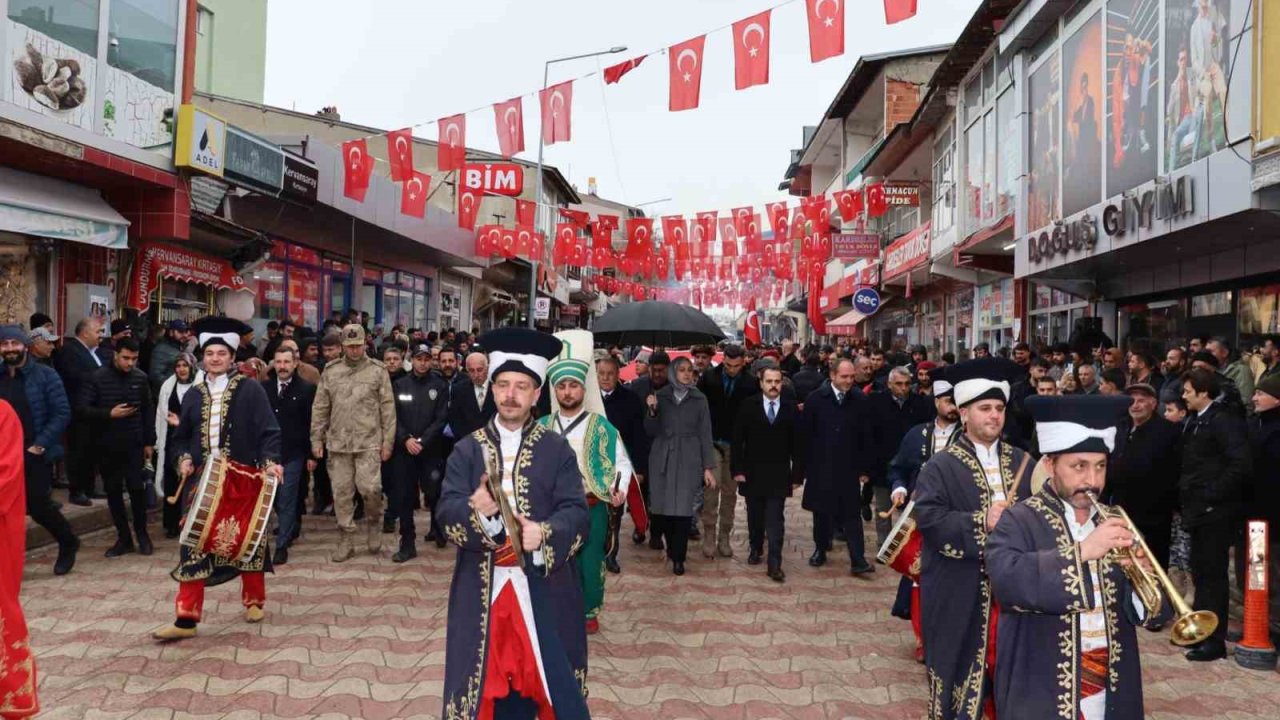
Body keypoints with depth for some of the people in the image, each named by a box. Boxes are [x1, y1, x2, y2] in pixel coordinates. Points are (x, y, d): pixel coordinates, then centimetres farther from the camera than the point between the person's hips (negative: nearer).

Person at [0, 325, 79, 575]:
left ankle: (68, 543, 24)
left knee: (39, 506, 0)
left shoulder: (45, 375, -6)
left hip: (36, 455, -4)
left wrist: (40, 445, -16)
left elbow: (62, 413, -9)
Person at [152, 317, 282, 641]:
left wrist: (270, 462, -23)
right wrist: (183, 459, -4)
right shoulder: (193, 395, 9)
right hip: (204, 480, 3)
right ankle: (187, 618, 1)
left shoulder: (250, 390, -4)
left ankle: (254, 600, 29)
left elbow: (268, 431, -8)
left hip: (243, 479, -3)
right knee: (194, 544, -2)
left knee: (248, 539, 9)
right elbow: (181, 437, 16)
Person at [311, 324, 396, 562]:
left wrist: (388, 442, -4)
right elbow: (320, 408, 10)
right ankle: (345, 540, 18)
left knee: (369, 487, -12)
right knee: (341, 492, 7)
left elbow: (388, 408, 0)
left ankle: (373, 522, 17)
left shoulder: (377, 371, 0)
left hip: (369, 442, -3)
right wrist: (316, 439, 6)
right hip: (337, 442, 3)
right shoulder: (330, 371, 8)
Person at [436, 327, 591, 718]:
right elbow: (446, 511, -5)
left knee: (550, 677, 4)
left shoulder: (557, 450, 2)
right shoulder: (467, 449, 4)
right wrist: (474, 510, -27)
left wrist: (546, 532, -26)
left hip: (544, 587, -1)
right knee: (491, 682, 8)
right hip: (483, 589, 1)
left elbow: (577, 513, -6)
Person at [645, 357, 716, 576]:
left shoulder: (699, 399, 3)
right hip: (662, 458, 1)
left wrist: (708, 467, -1)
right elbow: (652, 431, 4)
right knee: (663, 505, 2)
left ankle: (677, 557, 5)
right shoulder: (660, 396, 3)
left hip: (688, 459, -1)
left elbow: (705, 434, 3)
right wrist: (652, 411, -15)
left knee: (683, 508, -5)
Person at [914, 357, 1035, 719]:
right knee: (960, 668, 6)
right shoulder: (940, 466, -6)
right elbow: (928, 518, -17)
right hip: (961, 592, -4)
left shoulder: (1022, 462, 10)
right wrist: (980, 521, -25)